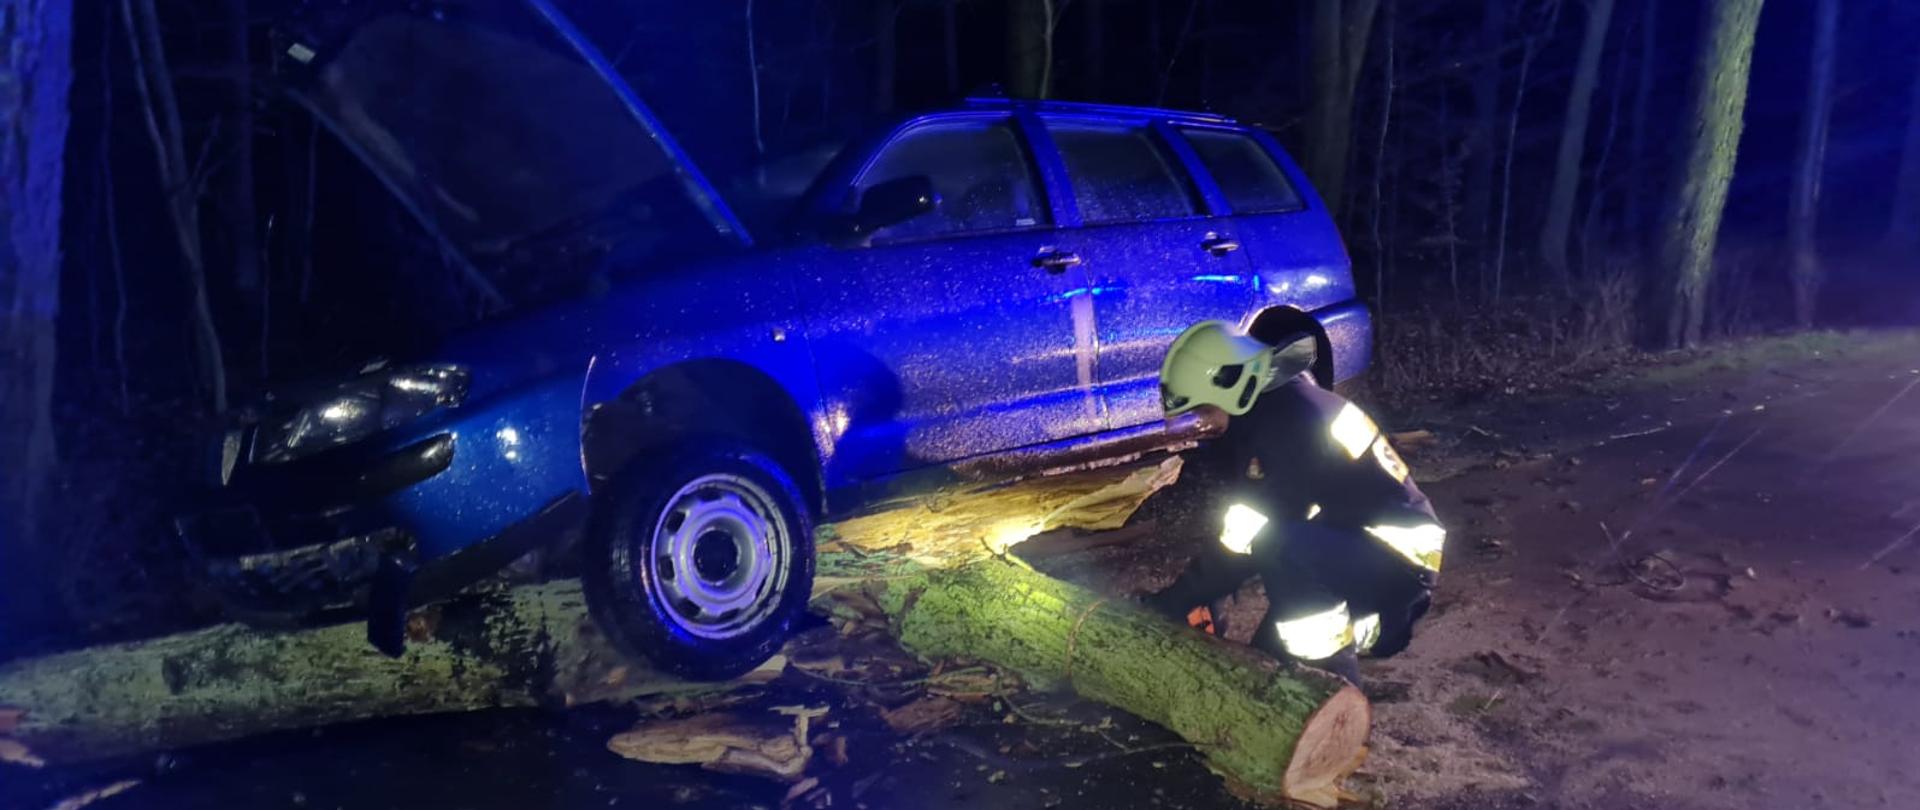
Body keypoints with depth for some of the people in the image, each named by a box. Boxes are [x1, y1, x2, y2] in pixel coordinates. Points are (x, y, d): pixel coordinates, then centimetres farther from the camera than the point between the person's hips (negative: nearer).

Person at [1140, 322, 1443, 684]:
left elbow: (1242, 543, -23)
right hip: (1365, 547, 9)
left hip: (1402, 561, -9)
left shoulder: (1286, 426, -25)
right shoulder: (1277, 402, 3)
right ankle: (1362, 628, 22)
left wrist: (1168, 605, -13)